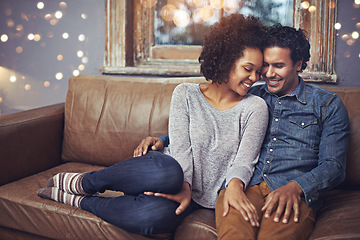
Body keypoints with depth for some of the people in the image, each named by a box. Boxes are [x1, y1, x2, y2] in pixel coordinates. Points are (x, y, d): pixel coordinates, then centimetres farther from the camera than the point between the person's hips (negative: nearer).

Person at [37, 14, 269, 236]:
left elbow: (244, 160, -7)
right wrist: (183, 184, -24)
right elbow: (181, 149, -6)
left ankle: (80, 200, -15)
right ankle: (81, 183, -17)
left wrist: (234, 186, -29)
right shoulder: (185, 94, 3)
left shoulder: (255, 108, 3)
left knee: (156, 217, -38)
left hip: (199, 198, 0)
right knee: (168, 173, -41)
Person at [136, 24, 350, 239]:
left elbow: (333, 165, 5)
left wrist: (295, 188, -15)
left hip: (295, 195, -1)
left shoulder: (328, 104, 15)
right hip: (242, 187, 2)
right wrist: (163, 141, 10)